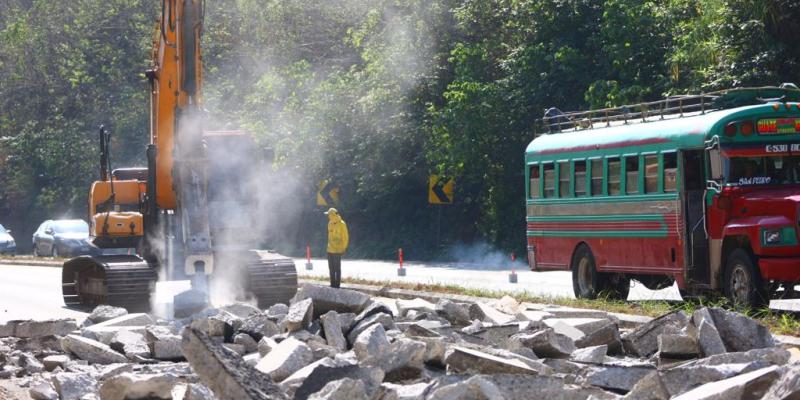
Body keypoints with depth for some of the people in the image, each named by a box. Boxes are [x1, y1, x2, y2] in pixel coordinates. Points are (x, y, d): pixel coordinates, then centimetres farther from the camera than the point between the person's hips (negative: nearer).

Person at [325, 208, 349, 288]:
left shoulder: (341, 224, -12)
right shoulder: (330, 223, 9)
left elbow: (345, 237, -9)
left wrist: (343, 248, -10)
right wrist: (329, 245, 16)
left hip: (337, 250, -7)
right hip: (330, 249, 7)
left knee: (337, 267, -4)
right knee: (331, 267, 10)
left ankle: (337, 284, 1)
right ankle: (333, 283, 17)